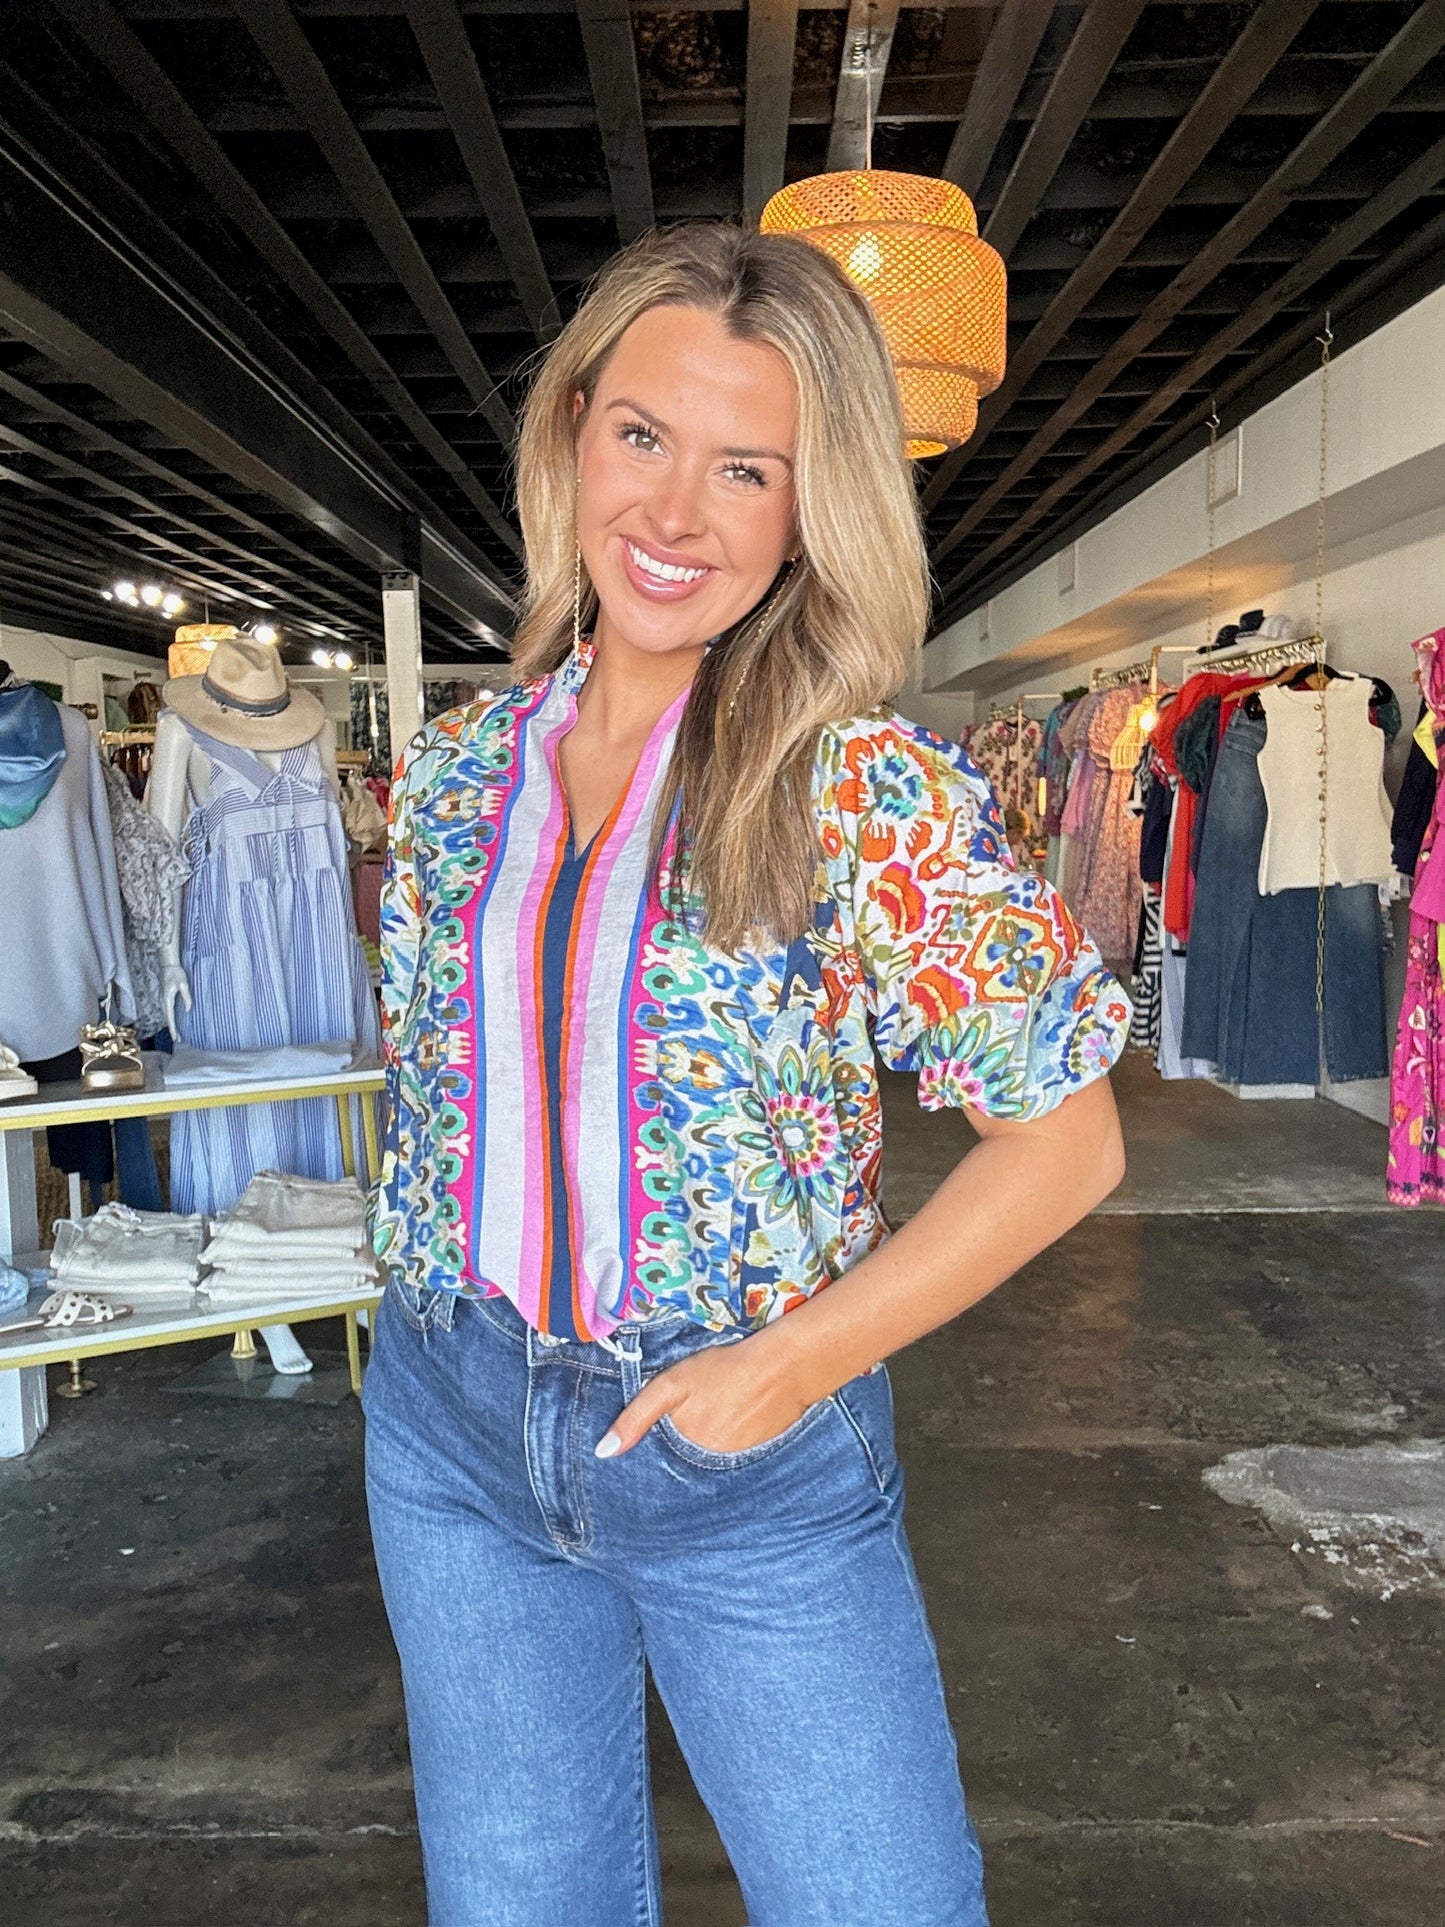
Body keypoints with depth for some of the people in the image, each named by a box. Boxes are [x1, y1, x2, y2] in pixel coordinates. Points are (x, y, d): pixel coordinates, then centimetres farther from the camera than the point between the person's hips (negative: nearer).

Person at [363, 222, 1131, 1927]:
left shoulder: (867, 789, -16)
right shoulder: (455, 771, -1)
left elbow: (1065, 1134, -13)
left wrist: (796, 1358, -16)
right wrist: (435, 1301, 1)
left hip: (755, 1464, -3)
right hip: (449, 1436, 4)